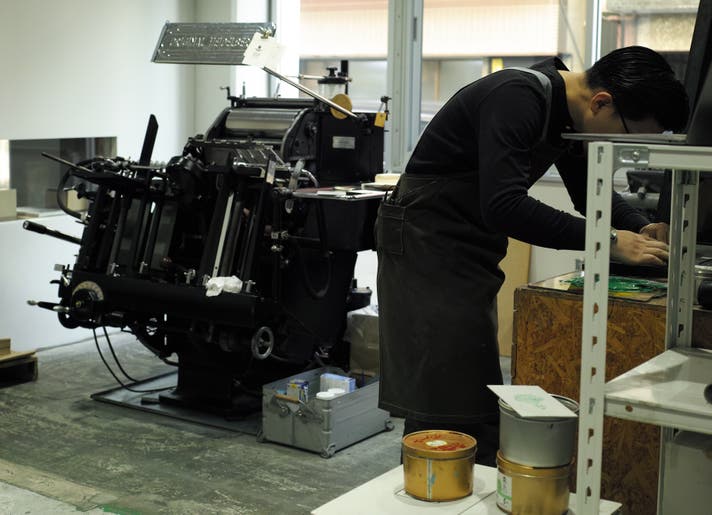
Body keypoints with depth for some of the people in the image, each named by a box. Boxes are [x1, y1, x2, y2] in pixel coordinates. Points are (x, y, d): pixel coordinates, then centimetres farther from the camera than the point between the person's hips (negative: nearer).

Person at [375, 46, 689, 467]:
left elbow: (590, 191, 17)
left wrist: (643, 229, -2)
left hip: (469, 250, 9)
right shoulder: (516, 99, -25)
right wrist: (608, 240, -31)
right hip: (426, 243, -9)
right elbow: (503, 206, -34)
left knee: (478, 404, 11)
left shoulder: (566, 112, 4)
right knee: (444, 408, -9)